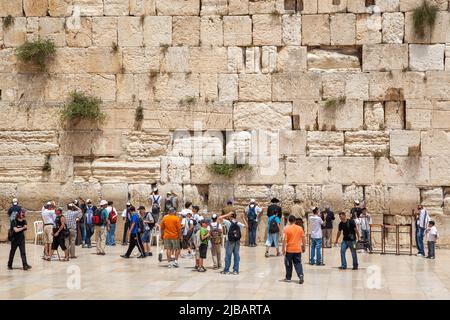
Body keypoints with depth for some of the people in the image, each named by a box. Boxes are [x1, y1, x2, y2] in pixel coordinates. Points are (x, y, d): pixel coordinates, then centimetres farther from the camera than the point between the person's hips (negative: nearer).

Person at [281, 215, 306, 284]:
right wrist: (303, 247, 16)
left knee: (288, 264, 11)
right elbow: (303, 239, 5)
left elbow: (284, 240, -13)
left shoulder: (286, 229, -9)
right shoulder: (300, 228, 1)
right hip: (298, 249, 3)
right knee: (298, 263, 6)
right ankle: (301, 275, -14)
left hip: (289, 250, -2)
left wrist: (283, 249, -7)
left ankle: (288, 278, 18)